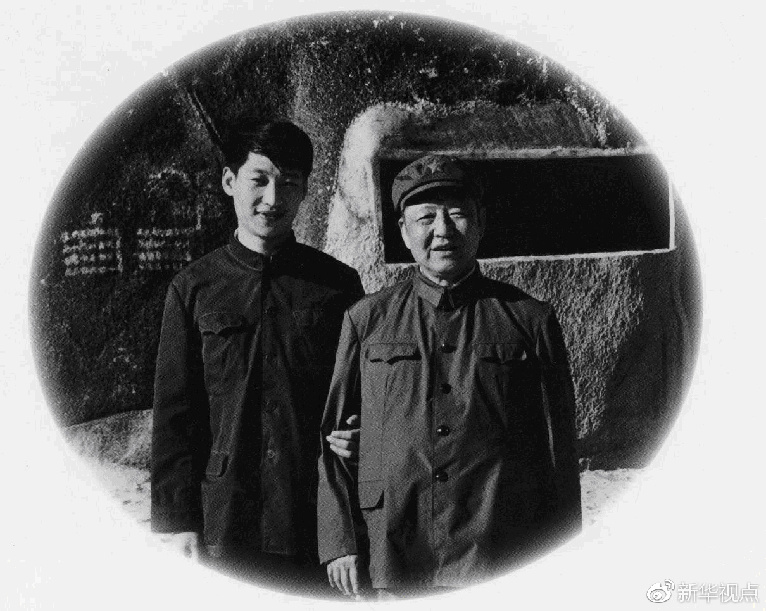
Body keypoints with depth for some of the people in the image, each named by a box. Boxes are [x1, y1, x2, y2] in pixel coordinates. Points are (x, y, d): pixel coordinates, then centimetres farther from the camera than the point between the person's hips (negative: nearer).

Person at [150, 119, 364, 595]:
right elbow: (174, 413, 2)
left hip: (319, 522, 0)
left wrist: (356, 435, -9)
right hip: (223, 525, 0)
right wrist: (177, 520, -2)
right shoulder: (194, 288, 3)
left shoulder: (338, 283, 3)